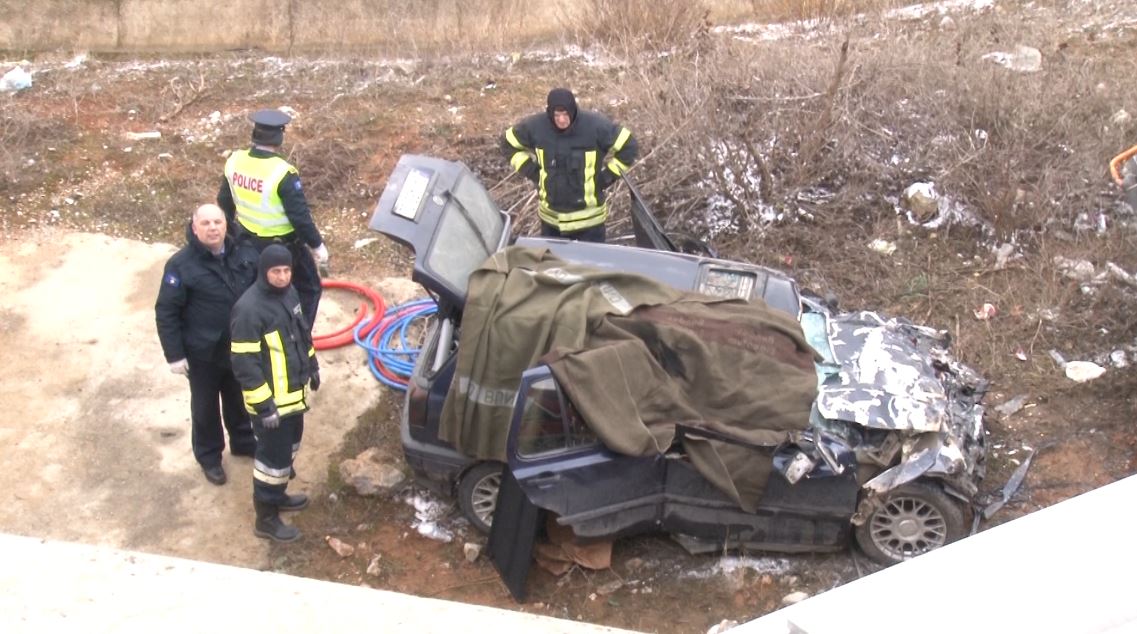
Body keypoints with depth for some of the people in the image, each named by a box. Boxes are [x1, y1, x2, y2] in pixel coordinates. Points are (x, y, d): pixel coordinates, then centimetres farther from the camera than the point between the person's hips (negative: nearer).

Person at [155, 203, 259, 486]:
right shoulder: (181, 265, -20)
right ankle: (209, 456, 37)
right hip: (203, 353, -4)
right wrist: (175, 355, -14)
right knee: (205, 406, 16)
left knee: (239, 399, 25)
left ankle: (244, 441, 49)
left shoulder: (245, 253, -7)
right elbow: (165, 312, -15)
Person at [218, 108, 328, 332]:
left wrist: (232, 231, 22)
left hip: (248, 240, 6)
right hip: (282, 246, -6)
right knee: (309, 289, 14)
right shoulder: (283, 173, -28)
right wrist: (317, 245, -9)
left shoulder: (234, 161, -8)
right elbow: (300, 215, -23)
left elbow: (224, 202, 6)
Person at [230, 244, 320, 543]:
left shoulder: (288, 292, 0)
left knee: (289, 446, 24)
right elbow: (244, 364, -25)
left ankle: (277, 495, 45)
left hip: (293, 392, 9)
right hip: (271, 399, -9)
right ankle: (266, 519, 17)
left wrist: (312, 366, 23)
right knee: (274, 456, 2)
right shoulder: (249, 309, -27)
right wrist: (264, 405, -23)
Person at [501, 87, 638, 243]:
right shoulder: (535, 126, -12)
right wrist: (531, 171, -1)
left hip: (588, 217, -3)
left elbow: (627, 146, -10)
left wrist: (606, 177, -10)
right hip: (550, 217, 3)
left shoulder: (596, 125, -19)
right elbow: (508, 144, 6)